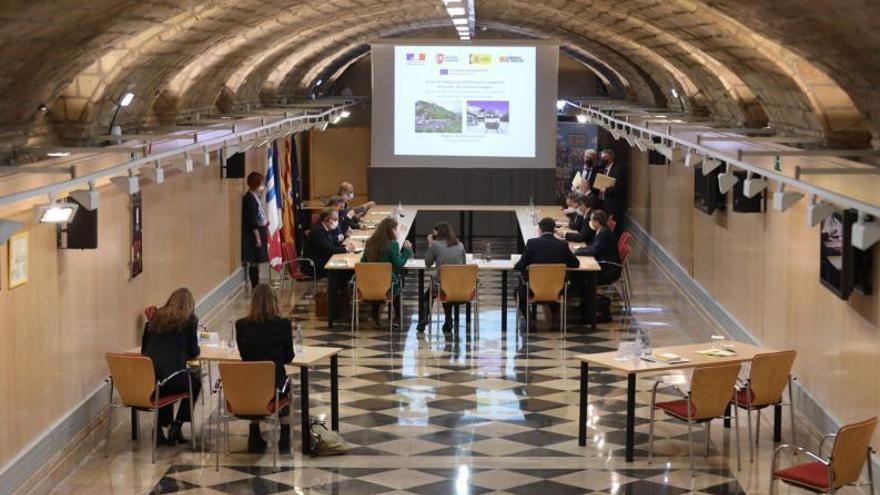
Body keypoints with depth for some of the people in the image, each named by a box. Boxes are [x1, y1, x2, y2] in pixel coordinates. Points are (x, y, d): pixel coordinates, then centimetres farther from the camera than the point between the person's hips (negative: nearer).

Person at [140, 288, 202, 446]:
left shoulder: (155, 317, 14)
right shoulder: (189, 320, 1)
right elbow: (193, 352, 5)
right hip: (172, 377, -5)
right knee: (195, 379, 28)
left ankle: (161, 426, 28)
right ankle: (176, 426, 22)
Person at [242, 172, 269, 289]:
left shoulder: (254, 197, 11)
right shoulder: (249, 198, -17)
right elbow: (252, 220, -20)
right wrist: (257, 237, -19)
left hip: (259, 232, 10)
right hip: (254, 234, -10)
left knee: (256, 262, 13)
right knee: (254, 262, -4)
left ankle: (256, 287, 19)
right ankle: (255, 287, 0)